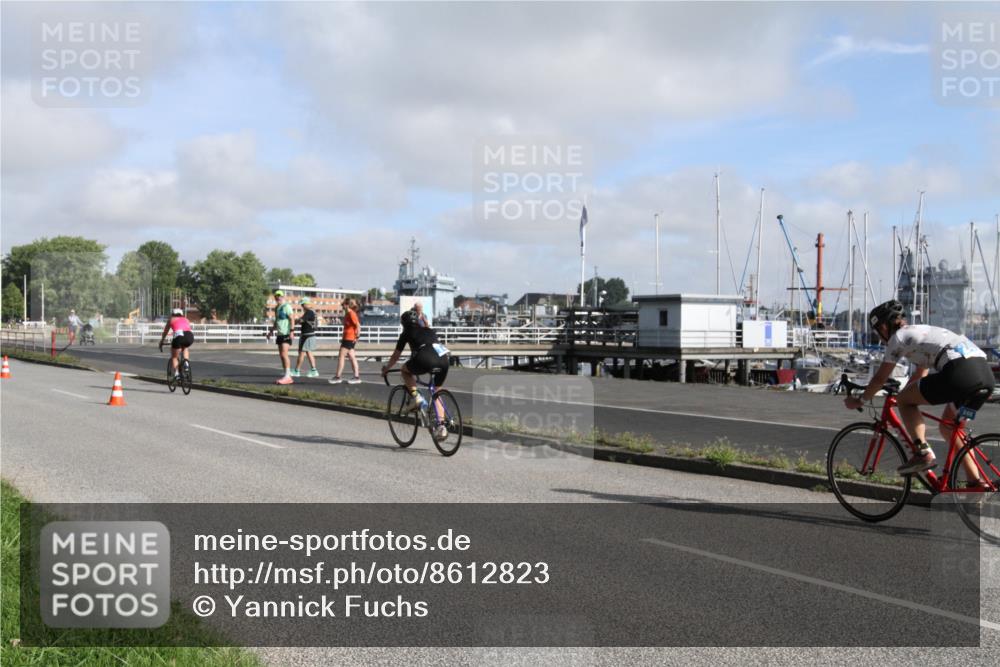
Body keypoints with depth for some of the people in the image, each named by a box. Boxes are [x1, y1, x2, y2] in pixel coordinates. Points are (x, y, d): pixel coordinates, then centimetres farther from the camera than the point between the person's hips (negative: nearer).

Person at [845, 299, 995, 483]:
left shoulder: (898, 337, 9)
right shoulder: (923, 331, 33)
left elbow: (880, 378, 12)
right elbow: (920, 374, 44)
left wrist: (860, 401, 26)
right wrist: (901, 393, 55)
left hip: (960, 372, -9)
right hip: (986, 372, 9)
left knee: (904, 401, 8)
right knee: (948, 426, 24)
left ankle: (923, 452, -4)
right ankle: (976, 483, 19)